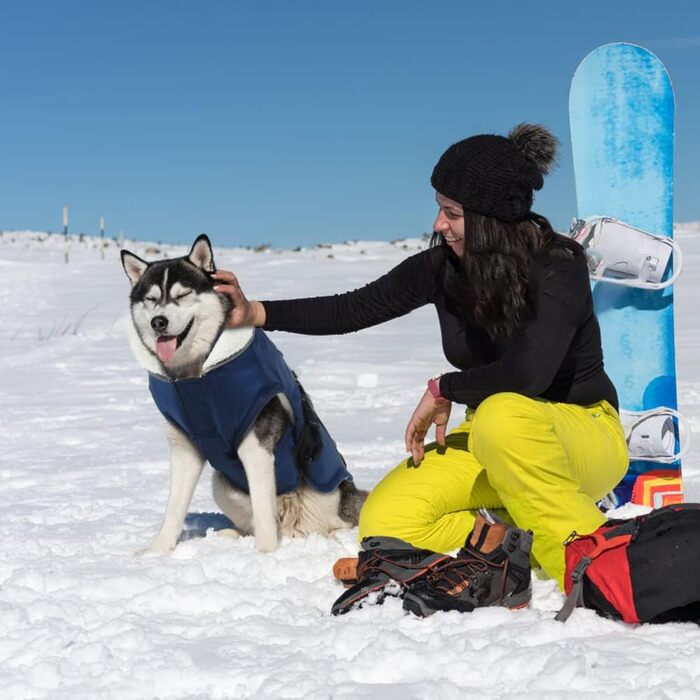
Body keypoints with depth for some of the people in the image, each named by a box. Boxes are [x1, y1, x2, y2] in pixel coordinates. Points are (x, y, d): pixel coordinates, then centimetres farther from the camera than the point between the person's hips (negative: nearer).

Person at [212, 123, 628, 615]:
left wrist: (443, 390, -21)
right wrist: (254, 313, -7)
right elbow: (355, 308, 0)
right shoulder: (444, 266, -6)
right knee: (383, 523, -16)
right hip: (489, 439, 5)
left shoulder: (560, 266, -22)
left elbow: (527, 375, -35)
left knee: (503, 416, -42)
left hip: (581, 431, -5)